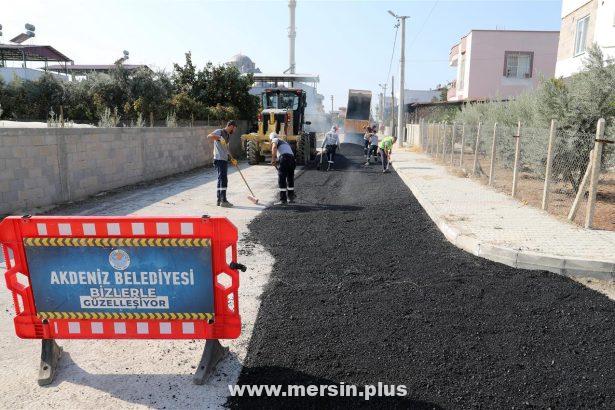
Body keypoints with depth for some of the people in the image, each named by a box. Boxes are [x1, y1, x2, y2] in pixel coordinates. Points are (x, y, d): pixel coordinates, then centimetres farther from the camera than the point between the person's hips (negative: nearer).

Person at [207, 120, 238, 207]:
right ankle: (223, 201, -9)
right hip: (219, 160, -10)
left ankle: (219, 200, 19)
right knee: (223, 179, -11)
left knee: (221, 179, 12)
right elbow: (208, 136, -22)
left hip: (224, 160, 10)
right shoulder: (219, 132, -6)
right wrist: (218, 138, -35)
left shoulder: (228, 136, 20)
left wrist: (232, 159, 20)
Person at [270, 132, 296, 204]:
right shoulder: (284, 142, 36)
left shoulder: (275, 140, 14)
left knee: (281, 180, 0)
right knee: (290, 179, 18)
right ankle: (291, 198, 28)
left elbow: (274, 147, -9)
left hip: (284, 158, -7)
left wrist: (273, 159, -5)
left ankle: (283, 200, 1)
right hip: (292, 158, 7)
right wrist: (277, 161, 31)